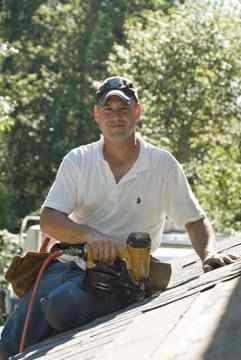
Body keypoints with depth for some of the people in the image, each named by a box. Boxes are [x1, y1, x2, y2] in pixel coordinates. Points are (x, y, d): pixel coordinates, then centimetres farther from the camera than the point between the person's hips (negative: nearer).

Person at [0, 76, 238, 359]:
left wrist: (208, 255, -12)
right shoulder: (78, 161, 7)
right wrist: (89, 234, -25)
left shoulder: (163, 165, 4)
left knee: (62, 305, -34)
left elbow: (195, 221, 11)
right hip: (68, 266, 2)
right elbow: (49, 220, -4)